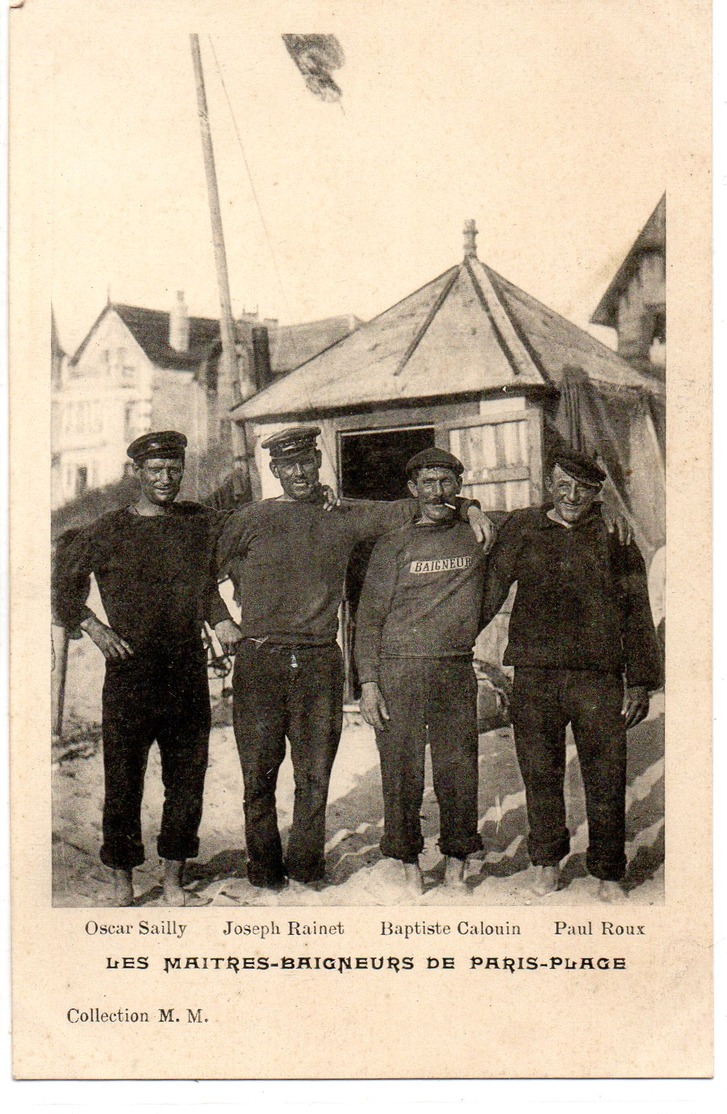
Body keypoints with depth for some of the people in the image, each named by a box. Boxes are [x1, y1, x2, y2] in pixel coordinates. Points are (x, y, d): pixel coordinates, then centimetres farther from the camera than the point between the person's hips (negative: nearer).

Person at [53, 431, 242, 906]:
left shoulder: (202, 522, 9)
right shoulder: (109, 530, 1)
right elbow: (64, 587, 8)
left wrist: (221, 621, 8)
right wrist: (94, 627, -5)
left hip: (189, 671, 3)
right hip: (130, 672, -3)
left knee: (187, 779, 7)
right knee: (123, 781, 2)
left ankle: (174, 881, 21)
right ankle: (123, 884, 17)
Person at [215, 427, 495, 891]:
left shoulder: (344, 517, 9)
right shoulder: (249, 521, 5)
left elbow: (408, 509, 18)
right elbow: (212, 569, 18)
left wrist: (466, 507, 8)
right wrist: (235, 621, 11)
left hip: (320, 662, 1)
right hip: (260, 661, -1)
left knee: (315, 772, 6)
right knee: (259, 773, 3)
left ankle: (306, 865, 20)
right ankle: (264, 867, 19)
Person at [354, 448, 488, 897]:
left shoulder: (478, 536, 9)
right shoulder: (394, 545, 4)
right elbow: (370, 616, 3)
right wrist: (368, 681, -4)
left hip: (457, 670, 2)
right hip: (399, 670, -1)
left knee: (460, 771, 3)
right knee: (402, 772, 0)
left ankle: (457, 868, 16)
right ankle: (411, 868, 13)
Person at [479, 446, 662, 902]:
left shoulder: (615, 535, 6)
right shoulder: (522, 528, 9)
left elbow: (636, 612, 7)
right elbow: (491, 587, 10)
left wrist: (640, 681, 3)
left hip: (599, 676, -1)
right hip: (534, 675, 1)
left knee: (606, 779, 3)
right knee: (540, 774, 10)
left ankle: (608, 874, 19)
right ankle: (548, 860, 29)